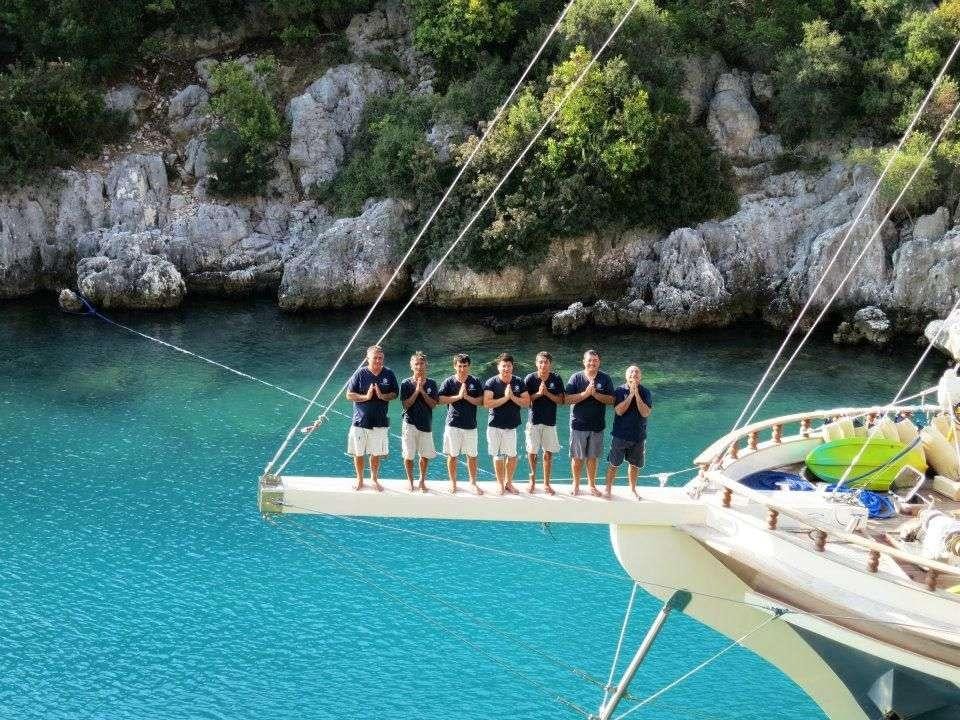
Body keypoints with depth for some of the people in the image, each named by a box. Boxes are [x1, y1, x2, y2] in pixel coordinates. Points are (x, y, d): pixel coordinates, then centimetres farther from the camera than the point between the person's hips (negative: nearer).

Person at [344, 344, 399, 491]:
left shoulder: (389, 374, 0)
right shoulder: (360, 374, -7)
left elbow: (394, 393, 7)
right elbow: (349, 395, -4)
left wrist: (383, 396, -13)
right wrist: (366, 397, -18)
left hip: (380, 421, 1)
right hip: (360, 420, -1)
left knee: (376, 453, 9)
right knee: (358, 453, 7)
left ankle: (374, 479, 28)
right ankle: (359, 479, 26)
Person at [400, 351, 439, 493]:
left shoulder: (431, 384, 4)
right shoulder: (406, 384, -2)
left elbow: (433, 404, -2)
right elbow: (406, 405, -8)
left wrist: (422, 391, -13)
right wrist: (416, 391, -15)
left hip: (426, 424, 2)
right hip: (410, 423, -2)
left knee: (425, 455, 5)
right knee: (409, 455, 2)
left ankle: (422, 480, 22)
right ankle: (410, 481, 19)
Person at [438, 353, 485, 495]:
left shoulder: (475, 382, 5)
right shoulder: (449, 382, 1)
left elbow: (481, 401, 1)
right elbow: (441, 400, -8)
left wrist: (467, 397, -13)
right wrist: (458, 396, -15)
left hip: (470, 425, 1)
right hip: (453, 424, -1)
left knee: (472, 455, 5)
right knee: (452, 455, 4)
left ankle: (473, 482, 19)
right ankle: (453, 482, 18)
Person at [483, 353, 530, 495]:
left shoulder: (518, 382, 3)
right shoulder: (491, 383, -7)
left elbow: (526, 402, 0)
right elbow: (487, 403, -17)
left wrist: (513, 397, -15)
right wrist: (505, 398, -20)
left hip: (512, 425, 2)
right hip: (495, 425, -2)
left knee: (512, 455, 6)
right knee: (498, 456, 5)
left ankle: (509, 482, 22)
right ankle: (500, 484, 17)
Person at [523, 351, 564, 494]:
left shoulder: (556, 379, -1)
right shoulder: (530, 379, -5)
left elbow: (561, 401, -2)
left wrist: (547, 393, -15)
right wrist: (538, 394, -17)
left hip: (550, 422, 1)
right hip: (533, 421, -1)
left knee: (548, 453, 4)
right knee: (532, 452, 5)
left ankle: (546, 483, 14)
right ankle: (532, 480, 24)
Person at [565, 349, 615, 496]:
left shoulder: (605, 379, 1)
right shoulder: (576, 378, -4)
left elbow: (611, 400, -4)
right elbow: (568, 399, -11)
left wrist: (596, 394, -18)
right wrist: (586, 393, -21)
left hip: (597, 425, 1)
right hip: (578, 424, -1)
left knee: (592, 457, 10)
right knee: (577, 457, 5)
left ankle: (592, 485, 23)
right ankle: (576, 485, 20)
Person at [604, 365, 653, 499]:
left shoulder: (645, 393, -2)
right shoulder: (619, 391, -7)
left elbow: (645, 413, -14)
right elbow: (619, 411, -19)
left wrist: (637, 394, -19)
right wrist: (631, 395, -20)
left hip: (638, 436, 2)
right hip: (620, 435, -2)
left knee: (634, 464, 14)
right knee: (613, 463, 5)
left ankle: (632, 489, 30)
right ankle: (608, 488, 19)